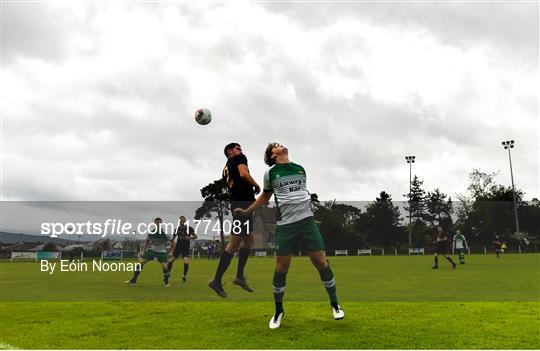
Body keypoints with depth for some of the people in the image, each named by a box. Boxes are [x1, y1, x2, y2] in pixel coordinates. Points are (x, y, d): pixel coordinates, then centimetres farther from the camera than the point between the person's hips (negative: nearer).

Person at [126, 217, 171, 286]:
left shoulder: (164, 232, -13)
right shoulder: (151, 232, -5)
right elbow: (147, 242, 11)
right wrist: (143, 252, 7)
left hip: (162, 252, -2)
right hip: (151, 250, 2)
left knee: (164, 266, -18)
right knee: (140, 262, -8)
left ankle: (166, 281, 8)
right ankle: (133, 280, 5)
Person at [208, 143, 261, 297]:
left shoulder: (226, 167, 24)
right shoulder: (240, 158, 1)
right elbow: (243, 174, -20)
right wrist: (257, 186, -5)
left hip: (236, 202, 9)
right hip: (244, 202, -9)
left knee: (248, 241, 19)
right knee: (235, 243, -9)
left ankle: (240, 276, 22)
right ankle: (217, 280, -7)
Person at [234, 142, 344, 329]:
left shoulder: (300, 169, 12)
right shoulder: (270, 173, 4)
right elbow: (265, 197, 19)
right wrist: (247, 212, 18)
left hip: (307, 220, 2)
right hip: (285, 225, -2)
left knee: (321, 262, 0)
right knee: (281, 268, -1)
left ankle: (334, 304, 19)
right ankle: (278, 311, 19)